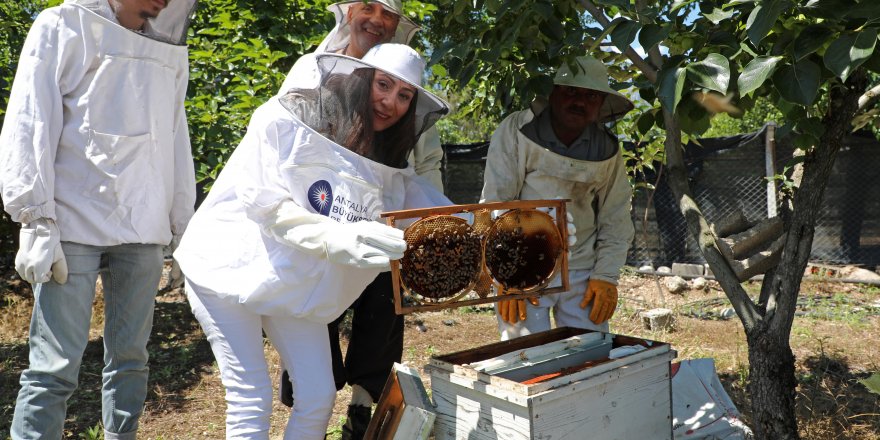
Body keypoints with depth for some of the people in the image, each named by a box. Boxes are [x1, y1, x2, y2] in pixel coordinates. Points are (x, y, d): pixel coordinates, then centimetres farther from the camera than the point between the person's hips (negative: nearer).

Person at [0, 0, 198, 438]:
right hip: (74, 225, -4)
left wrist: (184, 225, 12)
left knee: (130, 357, 10)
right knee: (55, 366, -4)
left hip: (142, 230, 4)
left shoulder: (169, 48, 15)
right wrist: (38, 222, -10)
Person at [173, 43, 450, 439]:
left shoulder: (391, 170, -1)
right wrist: (339, 237, -37)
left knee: (318, 398, 3)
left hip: (297, 286, 5)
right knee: (252, 401, -5)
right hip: (230, 267, -4)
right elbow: (264, 202, -23)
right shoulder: (287, 119, -16)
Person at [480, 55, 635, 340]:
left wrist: (606, 276, 0)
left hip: (582, 270, 3)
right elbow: (494, 206, -10)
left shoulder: (607, 148, 2)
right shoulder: (516, 131, -9)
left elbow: (615, 218, 8)